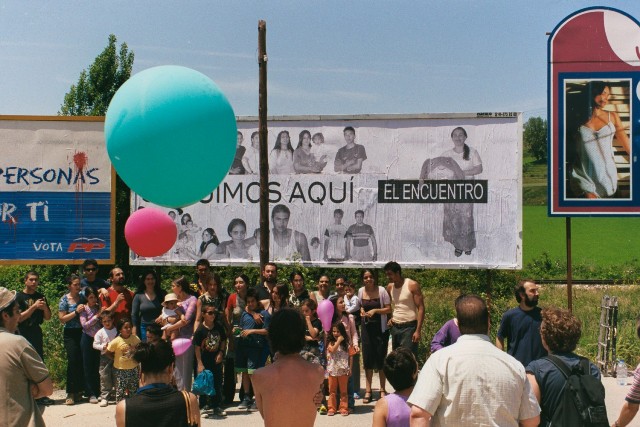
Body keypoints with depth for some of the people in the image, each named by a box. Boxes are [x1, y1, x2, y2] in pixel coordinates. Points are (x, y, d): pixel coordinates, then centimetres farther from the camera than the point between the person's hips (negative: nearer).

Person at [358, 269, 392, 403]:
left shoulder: (381, 290, -9)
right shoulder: (361, 291, 3)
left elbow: (388, 309, -7)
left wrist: (375, 311, -20)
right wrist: (362, 311, -4)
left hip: (380, 328, -3)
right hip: (367, 328, 3)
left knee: (381, 359, 3)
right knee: (368, 359, 5)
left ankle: (382, 390, 16)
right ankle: (368, 391, 12)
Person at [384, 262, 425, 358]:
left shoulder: (412, 285, -10)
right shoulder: (390, 287, 7)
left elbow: (421, 308, -12)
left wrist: (418, 331, -18)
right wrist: (390, 317, 5)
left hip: (409, 327, -6)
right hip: (395, 327, 6)